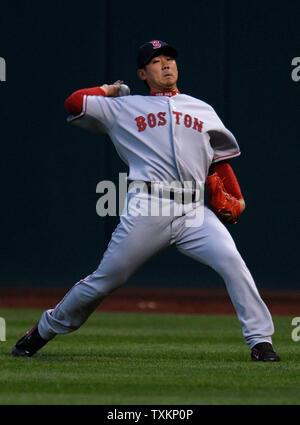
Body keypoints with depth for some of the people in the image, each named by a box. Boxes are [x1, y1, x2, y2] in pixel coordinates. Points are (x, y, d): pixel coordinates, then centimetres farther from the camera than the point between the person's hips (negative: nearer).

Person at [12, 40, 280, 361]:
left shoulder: (203, 111, 22)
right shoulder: (124, 108, 14)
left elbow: (219, 159, 20)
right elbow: (74, 103, 7)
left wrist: (235, 198, 6)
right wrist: (108, 91, 23)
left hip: (194, 212, 2)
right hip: (147, 211, -2)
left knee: (232, 262, -19)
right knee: (104, 281, 0)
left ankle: (260, 341, -15)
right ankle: (43, 330, 17)